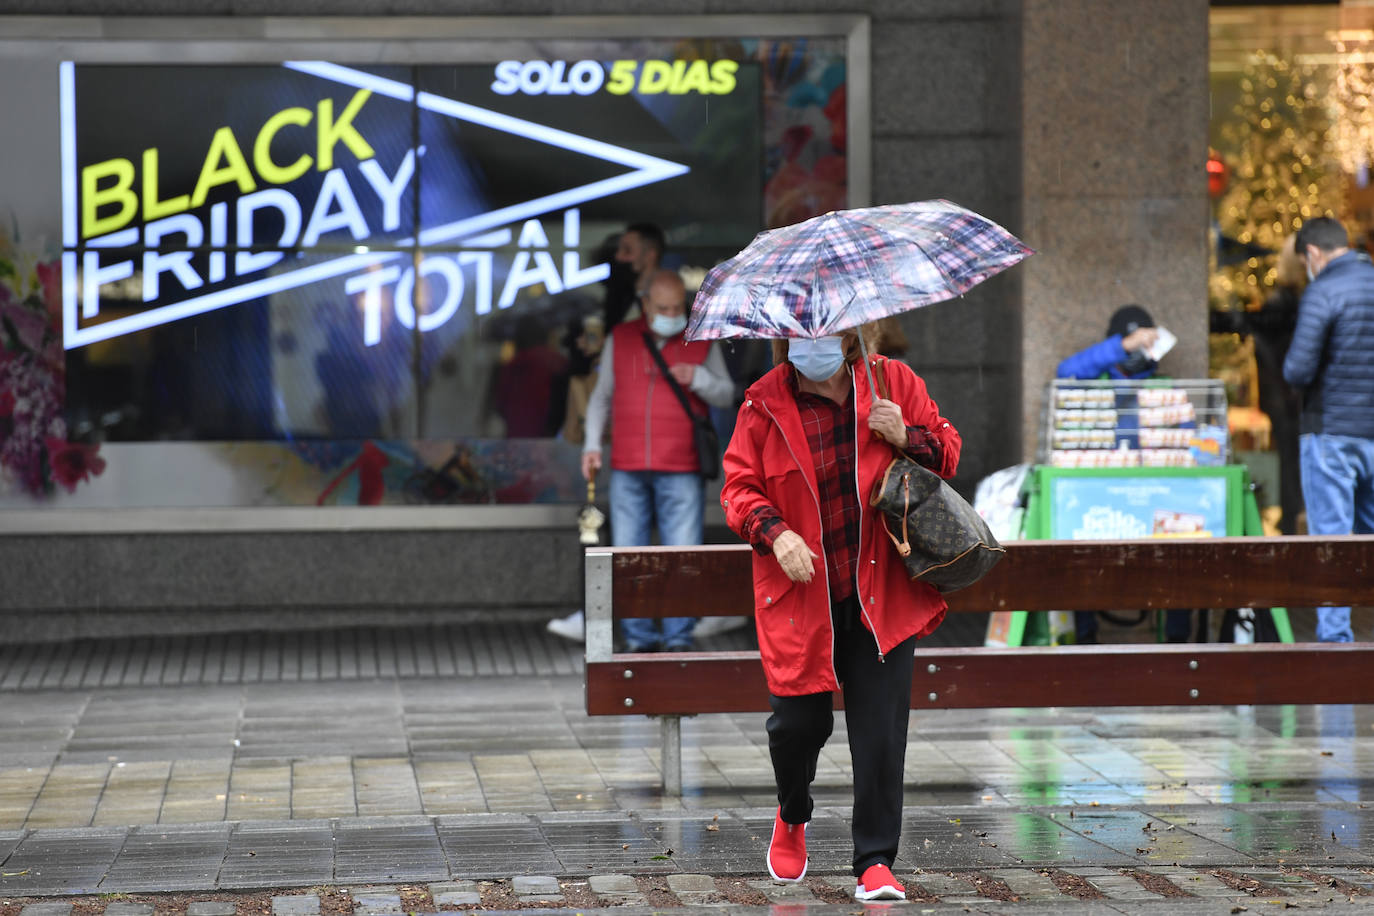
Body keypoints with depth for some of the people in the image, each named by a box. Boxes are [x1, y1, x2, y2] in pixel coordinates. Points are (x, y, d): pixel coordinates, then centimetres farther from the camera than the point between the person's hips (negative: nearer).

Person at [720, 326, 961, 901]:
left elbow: (947, 454, 11)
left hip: (881, 590, 0)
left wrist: (907, 437, -11)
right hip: (801, 595, 0)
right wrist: (775, 532, -16)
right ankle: (792, 816, 37)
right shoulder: (764, 405, -1)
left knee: (880, 729, -4)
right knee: (799, 721, 3)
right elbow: (739, 486, 2)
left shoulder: (895, 384, 2)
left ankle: (875, 862, 6)